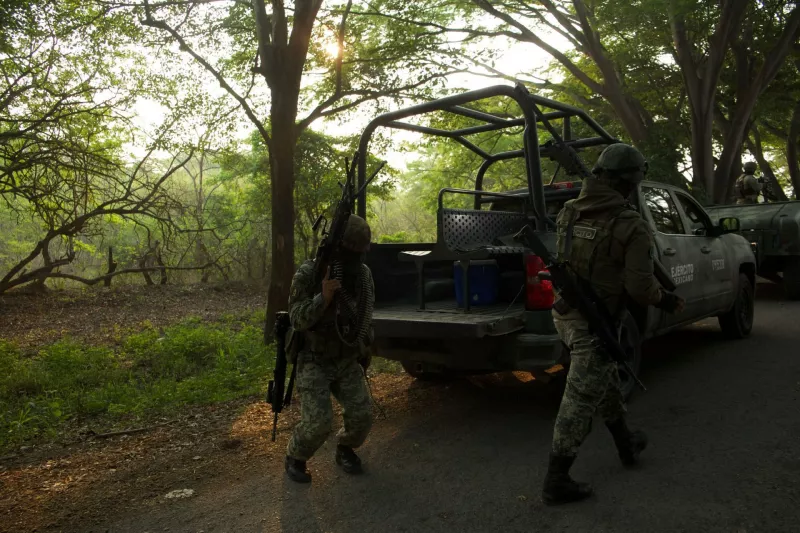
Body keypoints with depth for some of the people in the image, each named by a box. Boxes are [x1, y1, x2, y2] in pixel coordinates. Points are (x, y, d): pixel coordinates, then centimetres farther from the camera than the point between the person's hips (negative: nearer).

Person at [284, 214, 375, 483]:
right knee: (318, 420, -18)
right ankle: (295, 457, 13)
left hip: (347, 361, 4)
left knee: (361, 414, -9)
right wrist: (324, 297, -39)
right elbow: (298, 319, -24)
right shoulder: (308, 274, -19)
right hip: (313, 361, -4)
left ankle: (345, 449, 23)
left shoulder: (363, 273, -5)